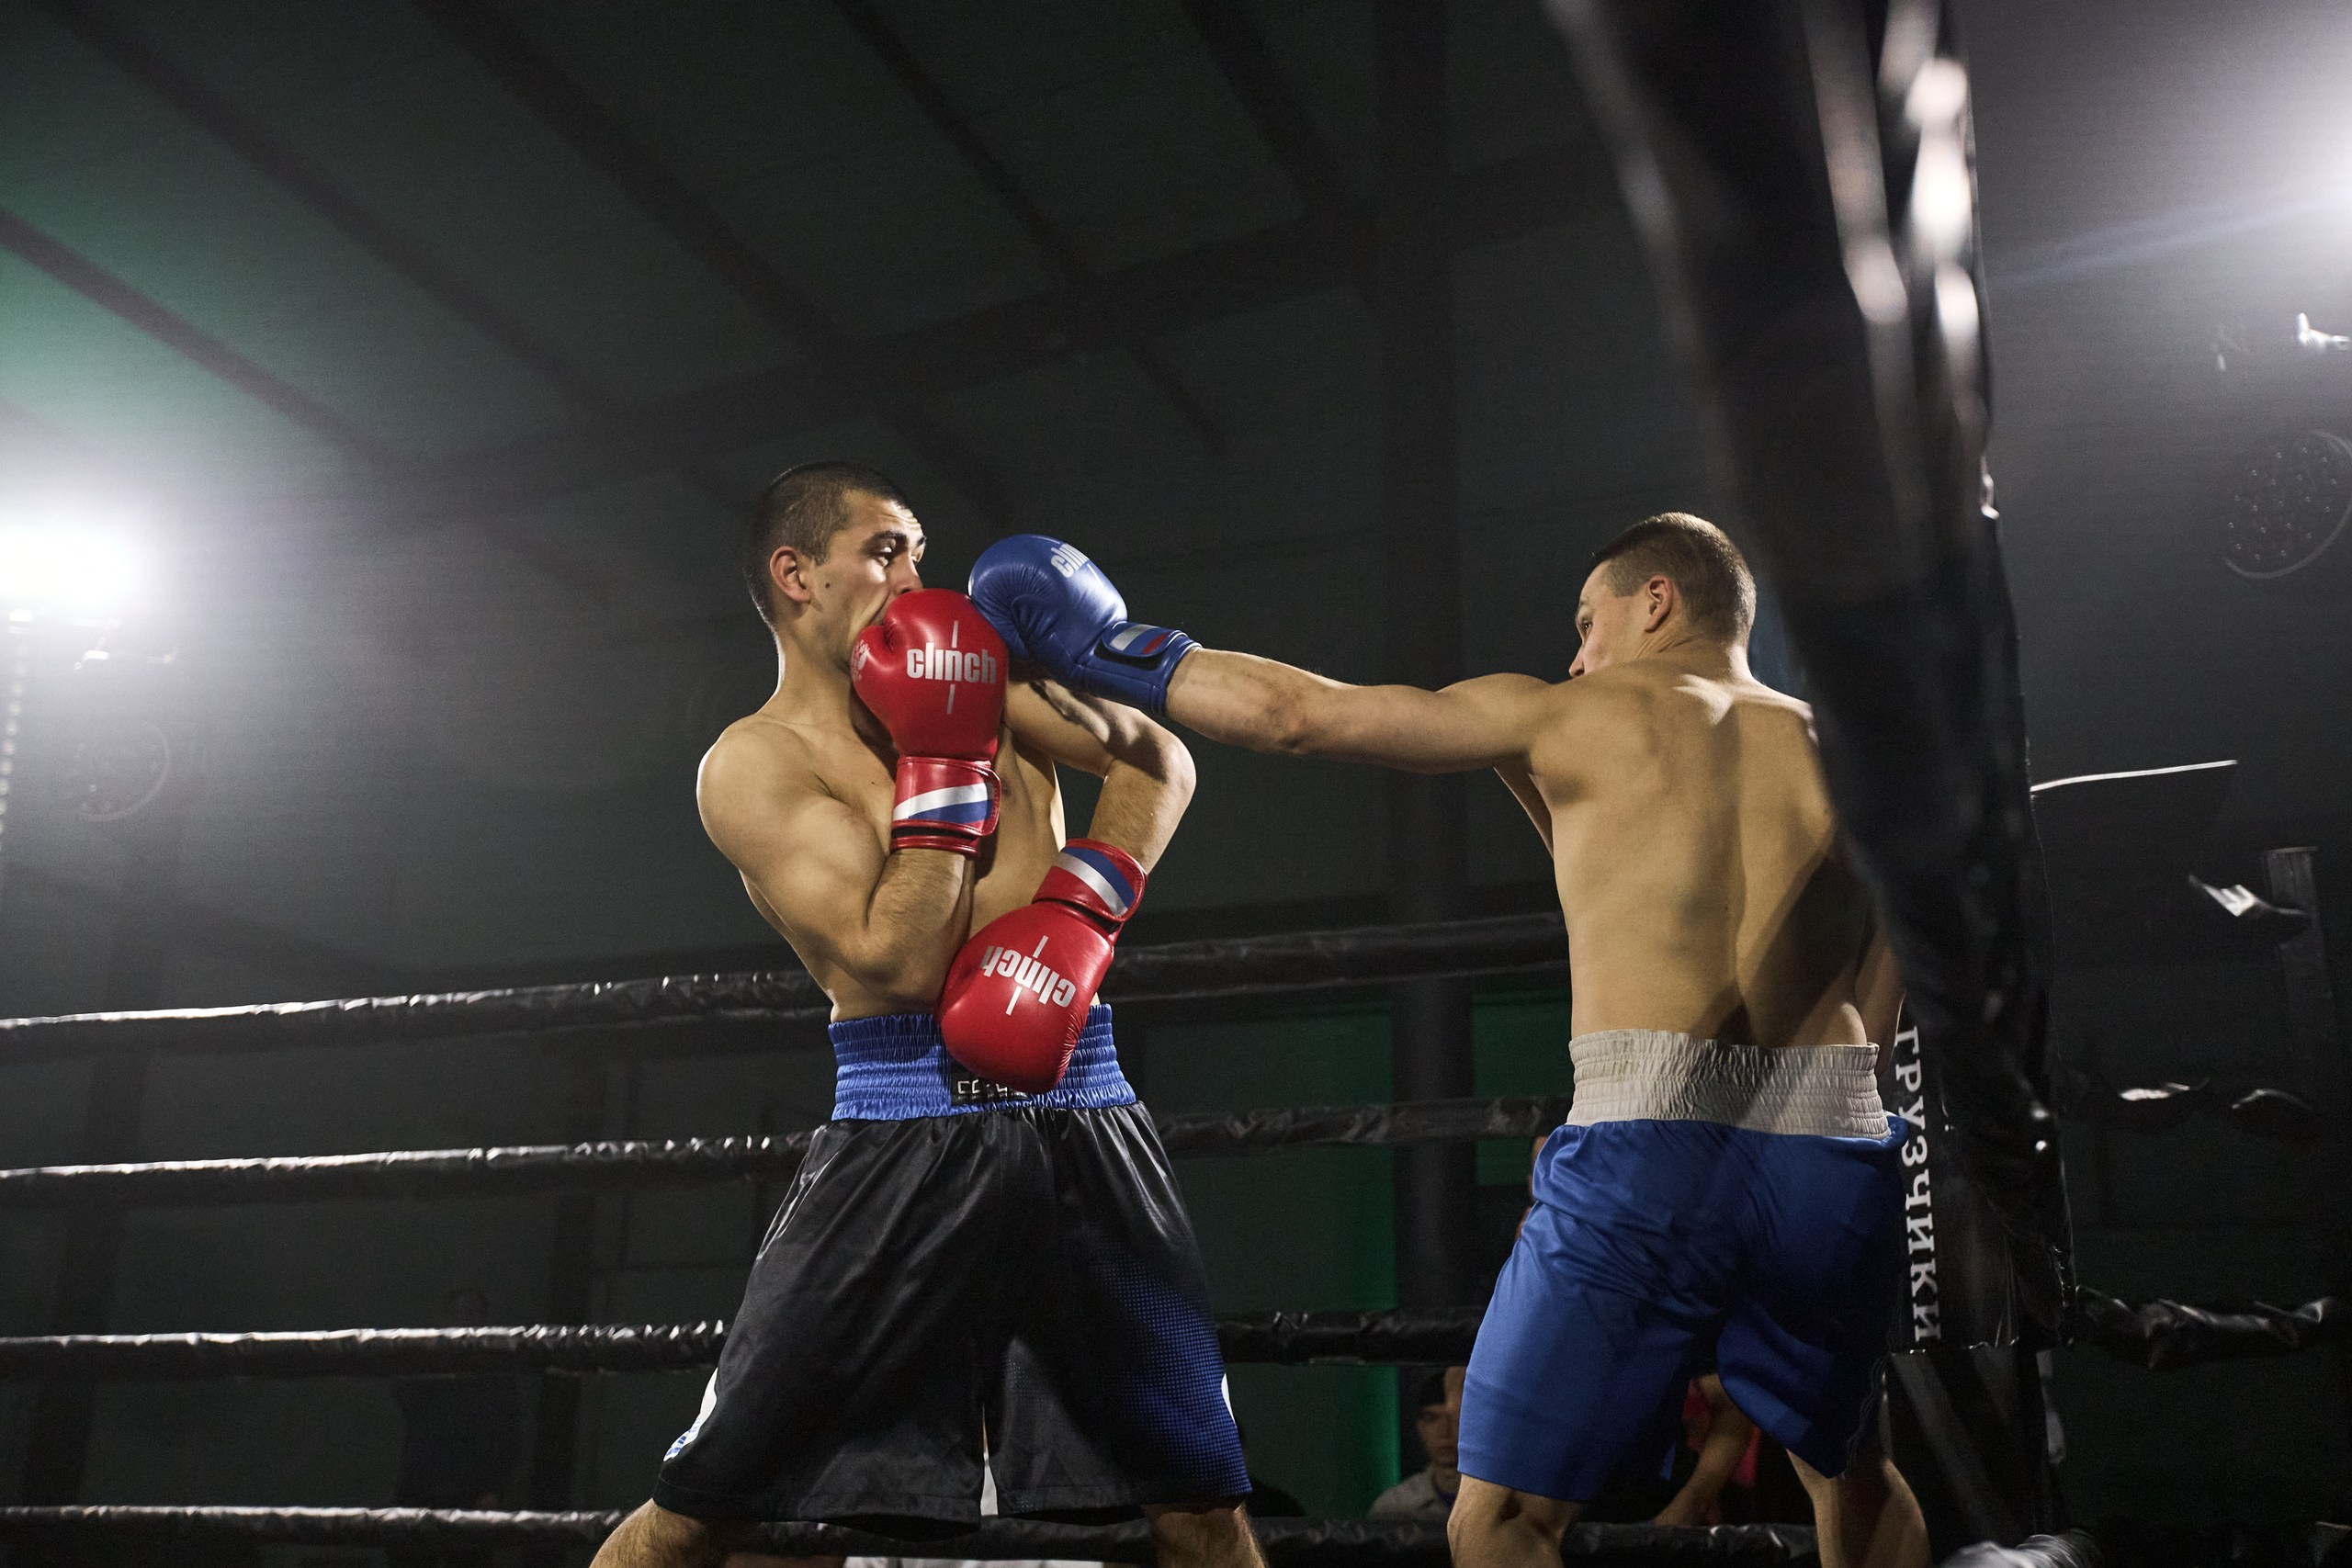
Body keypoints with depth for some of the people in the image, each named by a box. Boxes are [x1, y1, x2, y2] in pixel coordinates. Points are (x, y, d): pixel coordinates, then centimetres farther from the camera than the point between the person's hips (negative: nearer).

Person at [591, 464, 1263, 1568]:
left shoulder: (973, 675, 14)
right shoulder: (754, 764, -1)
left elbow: (1160, 762, 10)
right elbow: (896, 959, -12)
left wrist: (1074, 911, -4)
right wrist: (942, 759, -9)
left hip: (1080, 1114, 4)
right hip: (904, 1132, -4)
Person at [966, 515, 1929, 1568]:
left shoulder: (1577, 714, 7)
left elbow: (1292, 713, 5)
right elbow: (1878, 1018, 13)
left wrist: (1106, 652, 17)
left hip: (1651, 1147, -5)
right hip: (1832, 1146, 5)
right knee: (1855, 1478, 28)